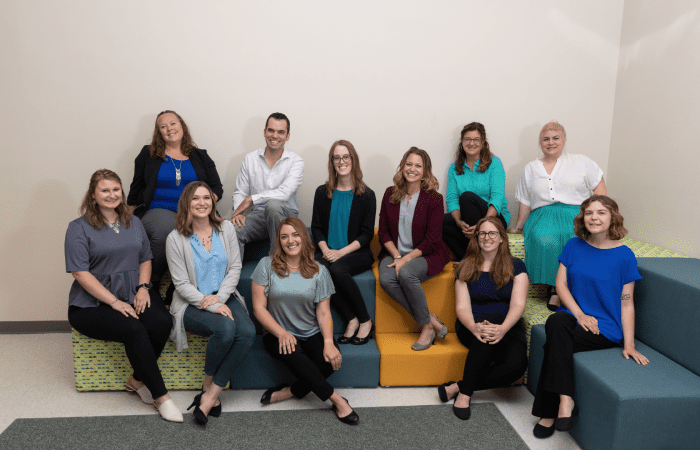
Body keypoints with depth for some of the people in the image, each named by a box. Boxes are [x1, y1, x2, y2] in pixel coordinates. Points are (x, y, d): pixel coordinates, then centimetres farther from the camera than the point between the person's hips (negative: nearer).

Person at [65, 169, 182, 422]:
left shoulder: (133, 223, 16)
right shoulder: (79, 228, -1)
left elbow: (145, 259, 19)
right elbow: (80, 273, -9)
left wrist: (143, 287, -2)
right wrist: (114, 302, -17)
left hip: (134, 294, 4)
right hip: (93, 303, -4)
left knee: (161, 322, -27)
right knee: (134, 330, -31)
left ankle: (138, 381, -5)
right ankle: (160, 396, -18)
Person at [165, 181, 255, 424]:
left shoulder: (226, 228, 6)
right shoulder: (176, 239, -4)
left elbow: (235, 268, 4)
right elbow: (182, 284, -7)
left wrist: (219, 297, -11)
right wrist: (211, 305, -18)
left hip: (225, 297, 4)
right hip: (192, 304, -3)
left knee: (248, 332, -26)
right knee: (226, 328, -32)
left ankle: (211, 393, -15)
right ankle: (209, 384, -5)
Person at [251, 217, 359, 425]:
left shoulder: (319, 271, 4)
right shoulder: (267, 265, -1)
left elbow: (323, 312, -1)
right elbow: (259, 308, -4)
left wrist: (328, 342, -18)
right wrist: (282, 333, -18)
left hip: (312, 335, 2)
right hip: (278, 334, -1)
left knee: (331, 359, -27)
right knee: (293, 354, -34)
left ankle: (289, 392, -8)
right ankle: (336, 399, -19)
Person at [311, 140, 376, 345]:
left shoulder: (366, 195, 2)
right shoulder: (322, 192, 11)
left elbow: (366, 234, -1)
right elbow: (316, 227, 10)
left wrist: (341, 252, -15)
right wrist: (325, 249, -10)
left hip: (356, 253, -2)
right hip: (328, 251, 3)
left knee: (337, 269, -34)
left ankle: (365, 321, -15)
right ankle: (352, 320, -18)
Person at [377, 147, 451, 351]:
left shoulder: (433, 198, -6)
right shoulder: (390, 194, 5)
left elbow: (432, 239, -10)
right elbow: (383, 232, 5)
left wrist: (406, 259, -19)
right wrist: (396, 256, -11)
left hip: (426, 254, -3)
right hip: (395, 252, 4)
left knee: (406, 273, -35)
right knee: (386, 279, -28)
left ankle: (427, 326, -14)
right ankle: (431, 319, -16)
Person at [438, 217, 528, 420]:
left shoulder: (516, 266, 6)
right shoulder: (466, 268, 7)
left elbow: (518, 305, -5)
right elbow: (462, 307, -2)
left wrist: (502, 329, -26)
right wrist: (474, 327, -26)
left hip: (508, 327, 1)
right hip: (472, 325, 0)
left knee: (517, 364, -30)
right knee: (486, 335, -37)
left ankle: (458, 387, -20)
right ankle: (465, 393, -23)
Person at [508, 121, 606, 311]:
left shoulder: (581, 162, 15)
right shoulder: (531, 169, 20)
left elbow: (600, 188, 7)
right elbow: (525, 202, 18)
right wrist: (518, 227, 11)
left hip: (575, 214, 0)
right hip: (543, 215, 1)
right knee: (545, 240, -35)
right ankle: (554, 286, -19)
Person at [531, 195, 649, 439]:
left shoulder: (624, 256, -2)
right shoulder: (574, 246, 7)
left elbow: (626, 303, -1)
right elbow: (561, 284, 5)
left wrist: (629, 345, -7)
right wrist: (579, 314, -11)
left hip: (605, 327, -3)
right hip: (573, 315, 3)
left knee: (556, 341, -30)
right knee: (556, 322, -34)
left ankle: (549, 412, -19)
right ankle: (565, 400, -30)